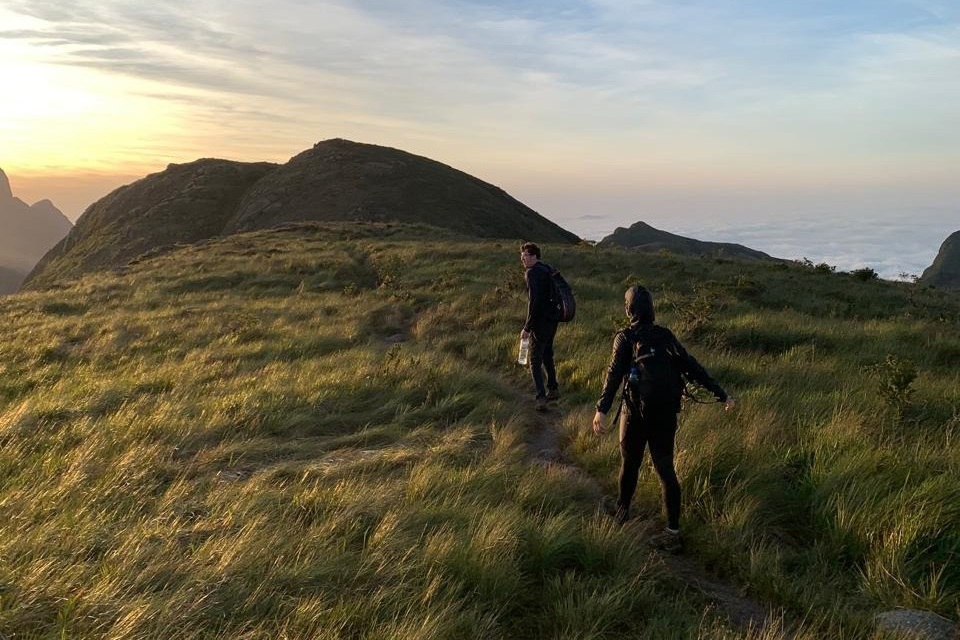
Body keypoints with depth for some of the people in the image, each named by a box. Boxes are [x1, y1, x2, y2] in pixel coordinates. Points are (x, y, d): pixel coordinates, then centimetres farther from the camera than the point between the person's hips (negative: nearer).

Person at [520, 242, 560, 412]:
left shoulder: (532, 273, -16)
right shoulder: (548, 269, 11)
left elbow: (534, 301, -23)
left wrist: (527, 327, -20)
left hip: (541, 322, -9)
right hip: (552, 320, 9)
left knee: (535, 361, -2)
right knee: (547, 355, 22)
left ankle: (541, 398, -7)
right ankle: (553, 390, 32)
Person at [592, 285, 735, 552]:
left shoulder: (625, 338, -9)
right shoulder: (666, 335, 3)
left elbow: (615, 374, -22)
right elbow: (693, 367, 2)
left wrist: (602, 409, -31)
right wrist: (721, 394, 6)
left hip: (637, 414, -3)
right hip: (667, 414, 3)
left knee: (630, 464, 17)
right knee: (665, 470, 6)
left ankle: (622, 510, 37)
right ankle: (673, 532, 6)